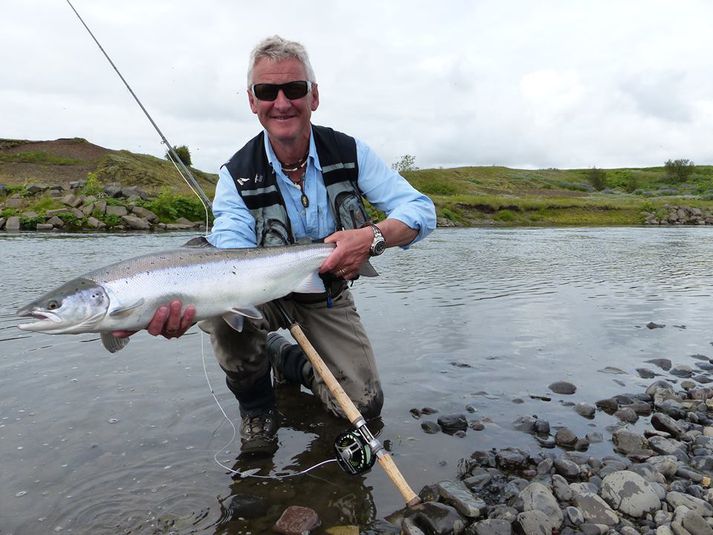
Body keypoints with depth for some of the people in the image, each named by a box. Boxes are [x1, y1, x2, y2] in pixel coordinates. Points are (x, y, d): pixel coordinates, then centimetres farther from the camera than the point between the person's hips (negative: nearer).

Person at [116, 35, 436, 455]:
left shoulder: (350, 153, -15)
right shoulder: (237, 177, -18)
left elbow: (422, 209, -19)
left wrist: (372, 237, -41)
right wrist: (183, 306, -53)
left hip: (328, 297, 2)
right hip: (267, 292, -1)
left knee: (365, 406, -9)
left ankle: (287, 358, 22)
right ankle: (256, 405, -3)